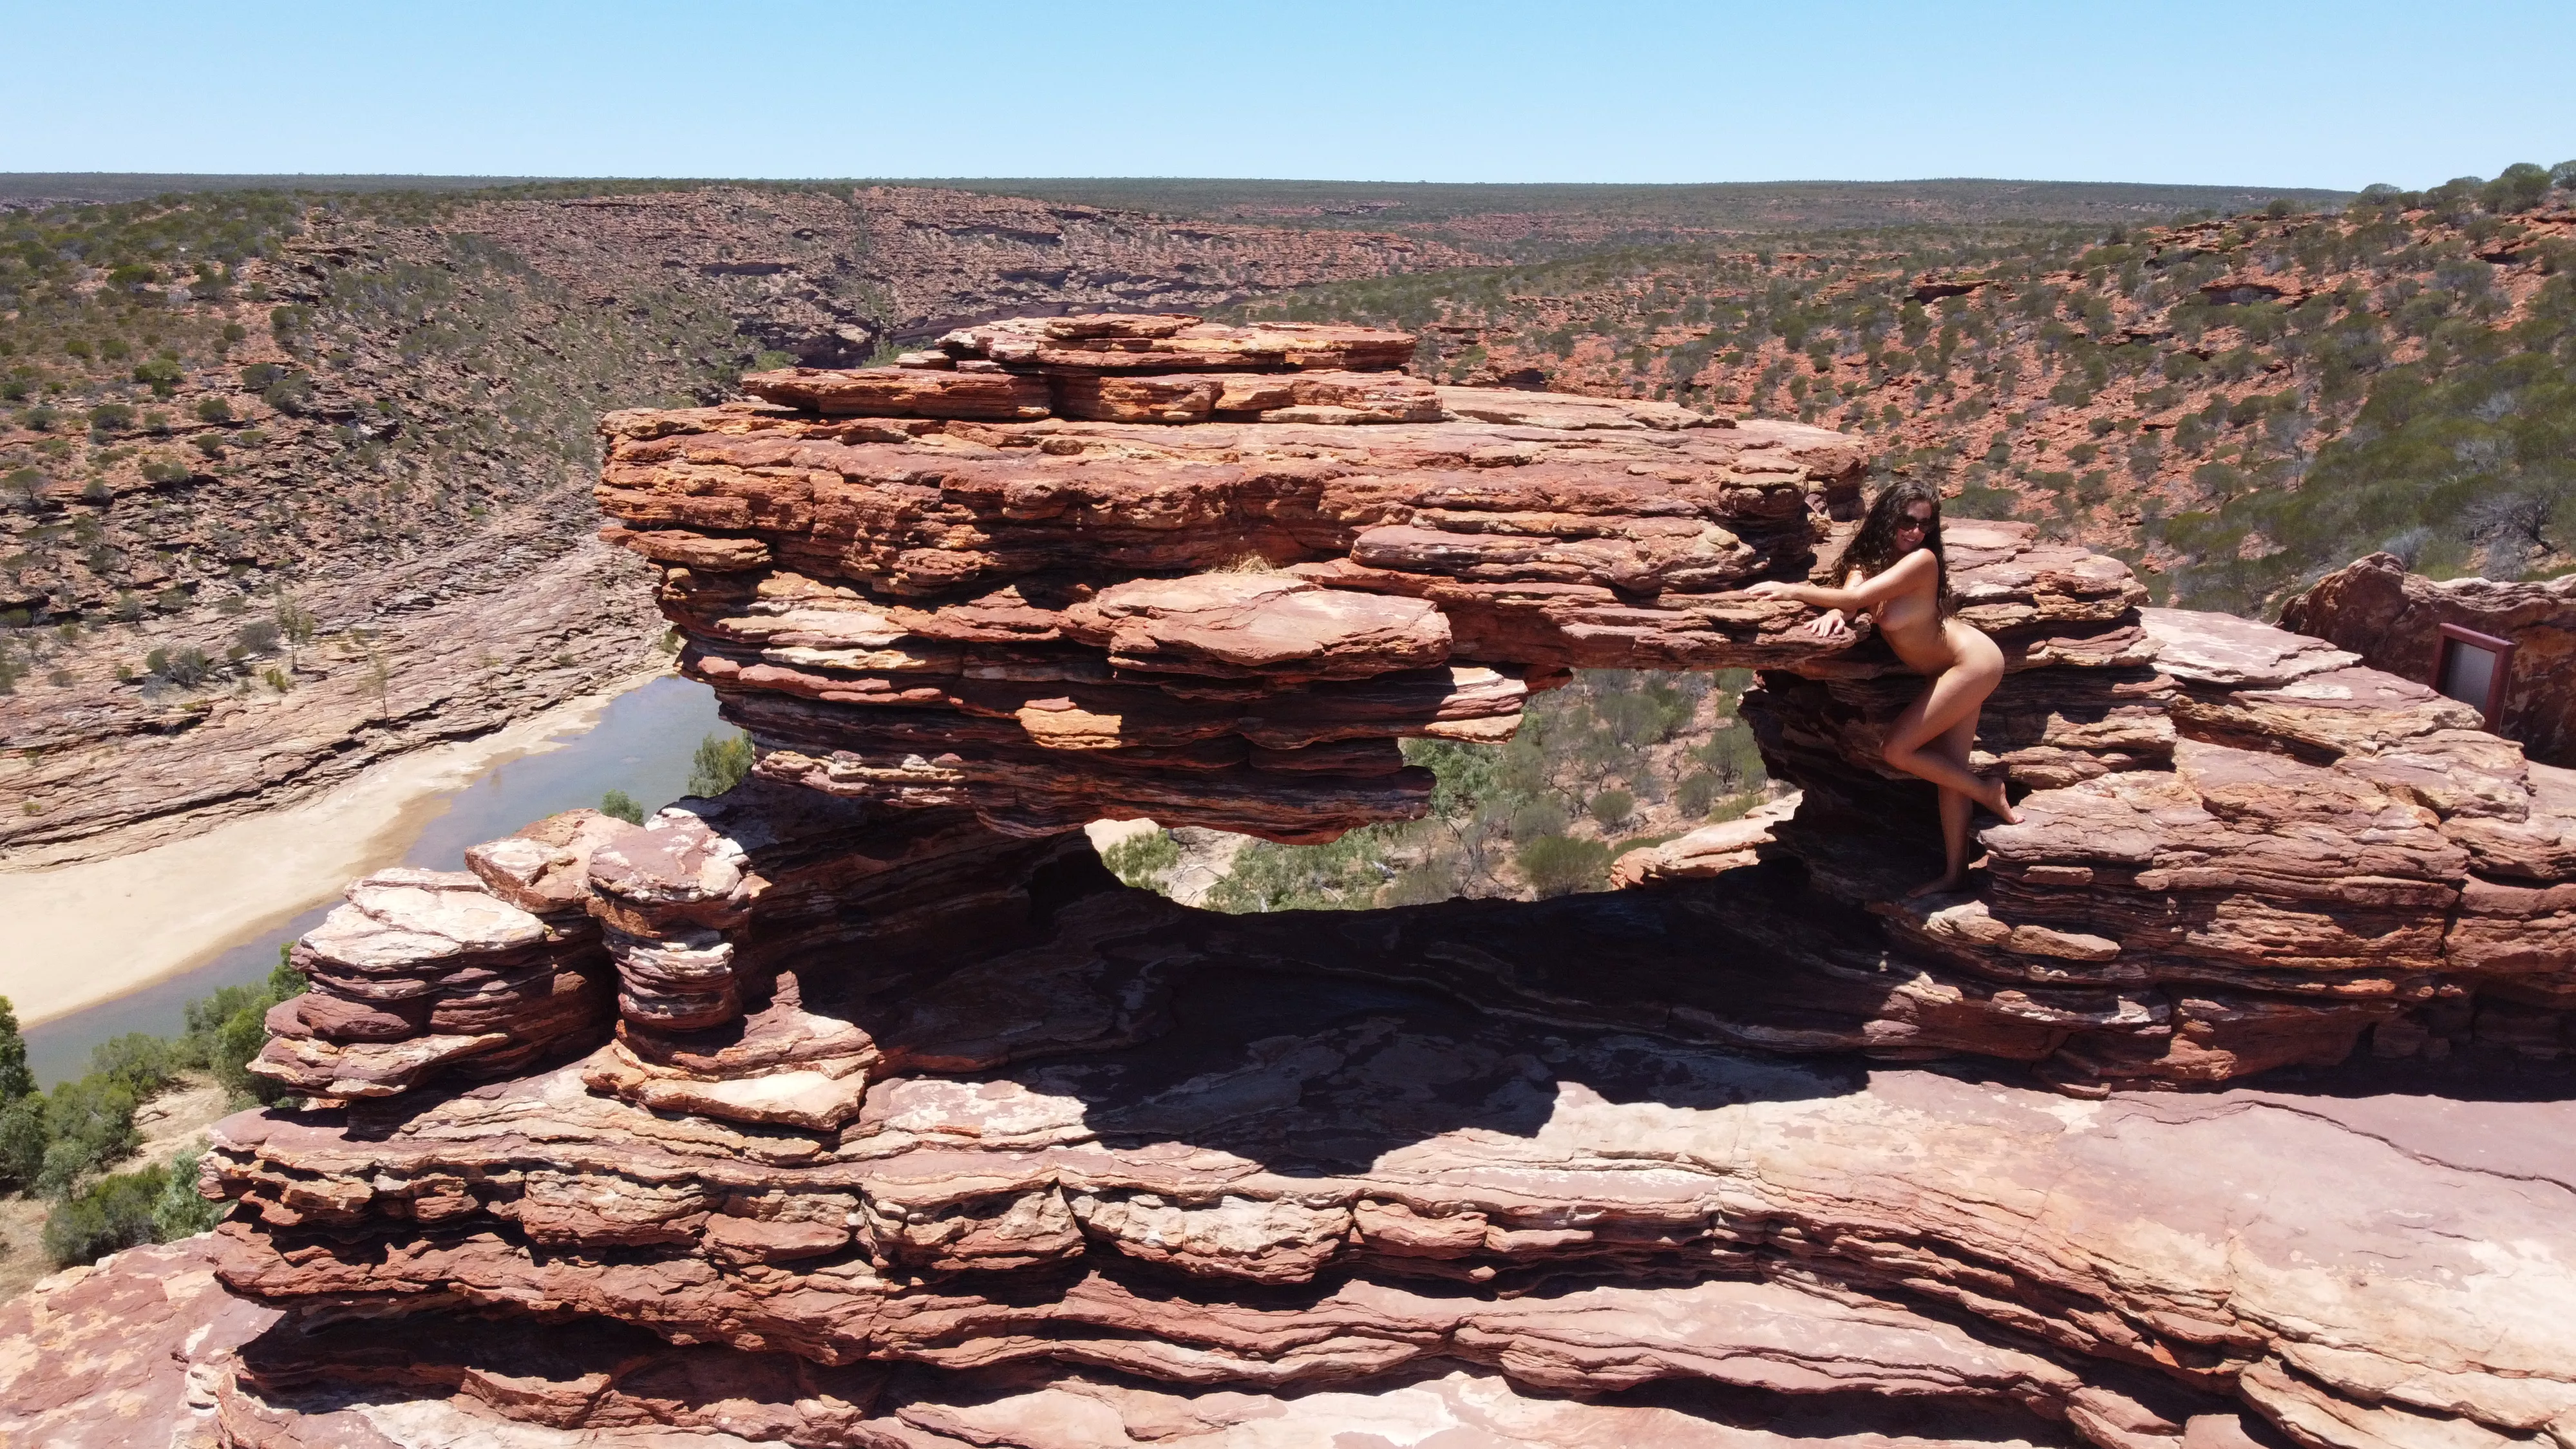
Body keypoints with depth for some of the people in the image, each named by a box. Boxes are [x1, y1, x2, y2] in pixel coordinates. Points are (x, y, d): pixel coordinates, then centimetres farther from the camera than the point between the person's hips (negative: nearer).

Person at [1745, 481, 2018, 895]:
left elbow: (1859, 596, -31)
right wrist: (1834, 616, -36)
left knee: (1896, 750, -10)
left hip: (1973, 662, -8)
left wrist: (1793, 590, -29)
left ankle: (1989, 793, 7)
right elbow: (1849, 601, -13)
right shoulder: (1870, 557, -1)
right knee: (1950, 767, 10)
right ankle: (1955, 873, 17)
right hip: (1954, 671, 8)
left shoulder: (1923, 559, -24)